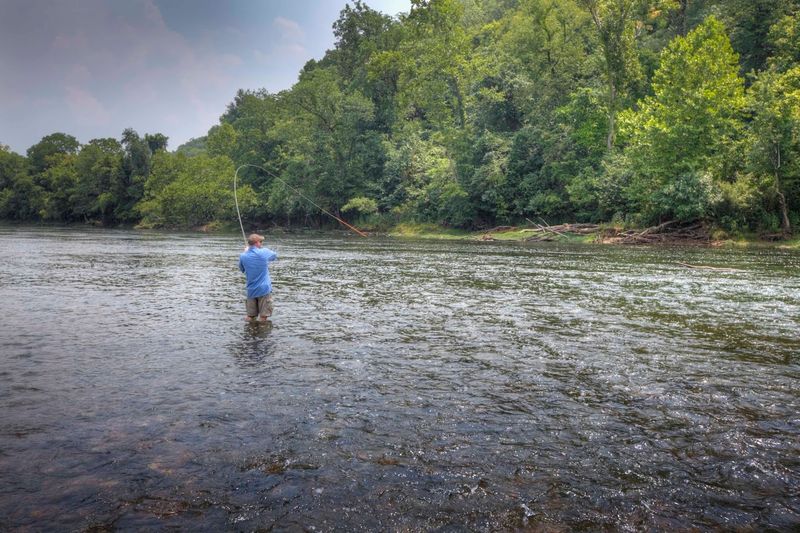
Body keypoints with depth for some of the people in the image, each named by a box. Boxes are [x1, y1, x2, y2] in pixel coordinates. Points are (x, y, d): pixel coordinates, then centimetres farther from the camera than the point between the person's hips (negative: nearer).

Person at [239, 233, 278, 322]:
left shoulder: (243, 256, -4)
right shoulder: (264, 252, -11)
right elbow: (275, 255, 10)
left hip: (251, 290, 3)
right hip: (264, 289, -3)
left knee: (250, 317, 13)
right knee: (263, 318, 4)